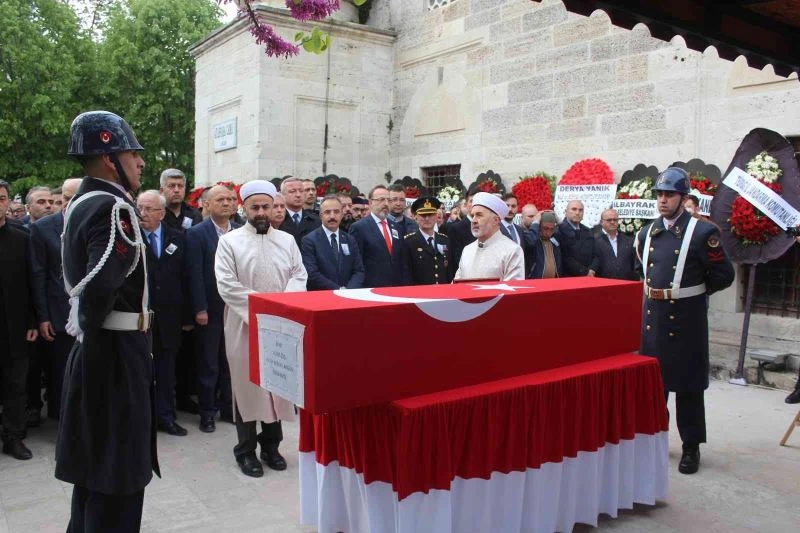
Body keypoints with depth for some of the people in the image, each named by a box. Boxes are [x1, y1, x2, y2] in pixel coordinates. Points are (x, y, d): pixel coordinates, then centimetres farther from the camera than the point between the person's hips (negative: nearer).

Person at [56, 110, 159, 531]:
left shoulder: (81, 203, 12)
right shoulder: (112, 208, -19)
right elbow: (101, 287, -32)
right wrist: (92, 332, -14)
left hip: (97, 349, 10)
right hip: (115, 353, -10)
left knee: (93, 467, 22)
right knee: (117, 475, 2)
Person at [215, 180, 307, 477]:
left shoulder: (287, 240, 9)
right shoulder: (229, 241, -2)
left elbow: (300, 276, 4)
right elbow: (226, 285, -10)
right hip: (245, 325, -3)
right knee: (247, 385, 5)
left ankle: (270, 444, 25)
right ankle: (246, 450, 18)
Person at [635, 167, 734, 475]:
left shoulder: (702, 232, -11)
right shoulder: (647, 233, 7)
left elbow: (724, 275, -6)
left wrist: (692, 293, 1)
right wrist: (654, 292, 11)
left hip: (686, 318, -5)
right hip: (653, 316, 6)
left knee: (688, 385, 4)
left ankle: (691, 447, 18)